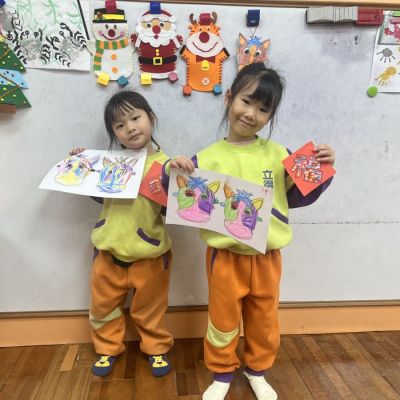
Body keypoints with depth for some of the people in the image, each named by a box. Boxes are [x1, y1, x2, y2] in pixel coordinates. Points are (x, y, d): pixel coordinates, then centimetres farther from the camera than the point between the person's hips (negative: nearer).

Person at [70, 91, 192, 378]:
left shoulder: (165, 164, -11)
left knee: (150, 309, 15)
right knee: (103, 305, 19)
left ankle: (156, 348, 39)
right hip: (109, 249, 4)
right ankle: (108, 348, 42)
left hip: (148, 253, -4)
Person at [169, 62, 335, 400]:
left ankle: (257, 370, 46)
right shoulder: (207, 158, -8)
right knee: (223, 319, 14)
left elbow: (298, 197, 9)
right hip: (225, 256, -2)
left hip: (267, 256, 3)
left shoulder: (278, 154, -1)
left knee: (264, 319, 20)